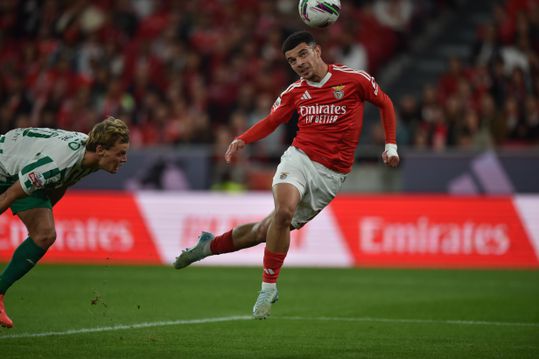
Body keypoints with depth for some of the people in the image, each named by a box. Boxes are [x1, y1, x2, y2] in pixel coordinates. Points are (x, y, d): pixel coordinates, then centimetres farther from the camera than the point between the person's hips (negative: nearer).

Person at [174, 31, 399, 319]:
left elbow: (385, 103, 13)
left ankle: (210, 245, 21)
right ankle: (268, 286, -15)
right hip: (299, 158, 1)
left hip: (331, 175, -1)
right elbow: (270, 121, 19)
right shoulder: (295, 92, 7)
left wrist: (391, 146, 7)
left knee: (267, 230, -2)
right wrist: (242, 139, 1)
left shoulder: (354, 79, -2)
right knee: (283, 211, -29)